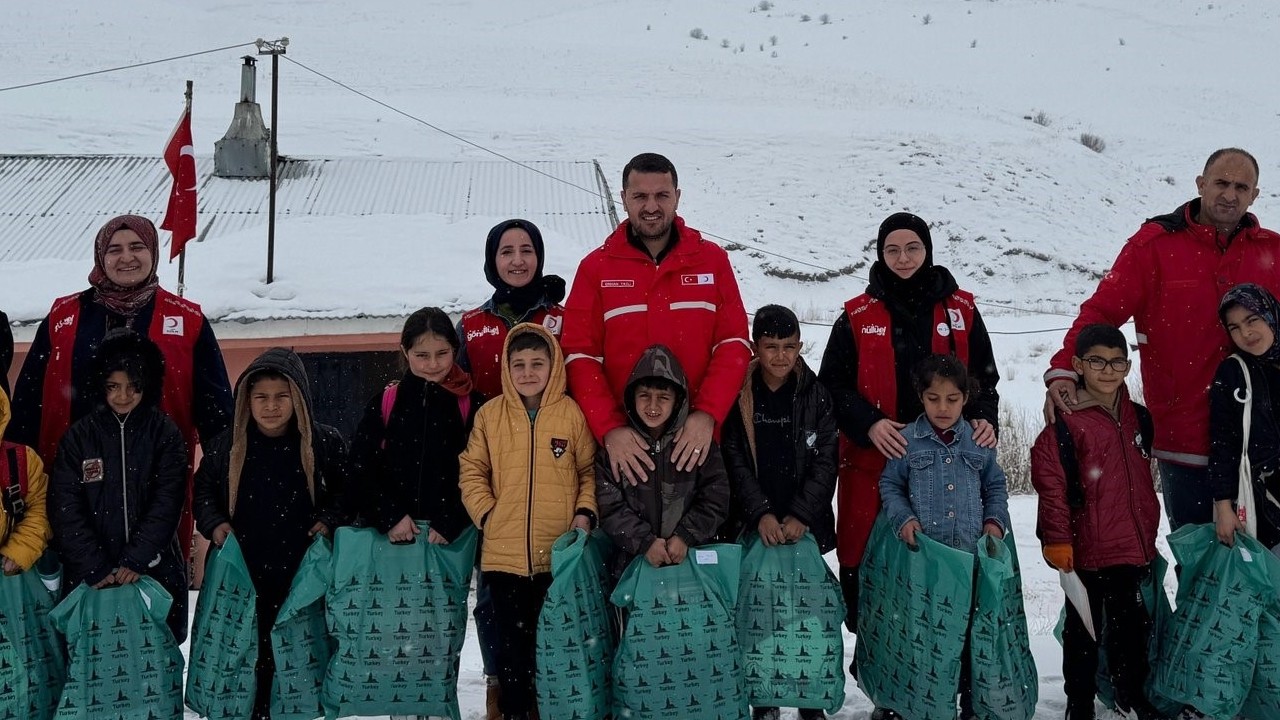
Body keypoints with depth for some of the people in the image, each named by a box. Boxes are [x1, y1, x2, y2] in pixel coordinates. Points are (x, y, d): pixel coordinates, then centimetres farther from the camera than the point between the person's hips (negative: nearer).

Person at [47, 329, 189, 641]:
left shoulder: (164, 433, 2)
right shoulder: (79, 436, 4)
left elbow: (167, 502, -5)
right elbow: (65, 507, -2)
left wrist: (135, 560, -15)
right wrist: (95, 567, -12)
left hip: (154, 572, 0)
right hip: (89, 579, 1)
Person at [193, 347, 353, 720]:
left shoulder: (325, 443, -3)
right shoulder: (227, 445, 2)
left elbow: (350, 492, 9)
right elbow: (203, 490, 15)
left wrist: (329, 520, -7)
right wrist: (214, 523, -2)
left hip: (303, 576, -1)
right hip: (242, 577, 1)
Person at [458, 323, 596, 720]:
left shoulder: (572, 414, 0)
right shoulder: (490, 414, 3)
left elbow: (589, 471, 5)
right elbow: (472, 471, 7)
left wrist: (584, 513, -7)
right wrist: (485, 513, -4)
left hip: (560, 554, -1)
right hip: (504, 553, 1)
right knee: (511, 641, 9)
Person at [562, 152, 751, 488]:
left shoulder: (712, 259, 6)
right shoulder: (596, 267, 4)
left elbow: (733, 343, 2)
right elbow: (580, 355, -2)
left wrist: (707, 415, -13)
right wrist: (610, 429, -15)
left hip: (697, 439, 1)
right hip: (624, 446, 0)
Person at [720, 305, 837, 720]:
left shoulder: (816, 396, 4)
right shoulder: (738, 397, 1)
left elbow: (825, 463, 0)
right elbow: (735, 463, -3)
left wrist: (801, 515, -11)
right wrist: (760, 514, -14)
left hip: (806, 526, 1)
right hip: (754, 527, 0)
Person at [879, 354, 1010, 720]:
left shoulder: (979, 441, 7)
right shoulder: (907, 440, 0)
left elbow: (995, 486, 18)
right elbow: (890, 485, 6)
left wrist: (995, 519, 3)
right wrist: (904, 517, -8)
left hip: (972, 554, 2)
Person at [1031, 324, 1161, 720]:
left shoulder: (1138, 418, 8)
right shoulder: (1066, 423, -13)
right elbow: (1049, 482, -17)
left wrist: (1149, 535, 22)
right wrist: (1057, 539, -17)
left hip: (1133, 549, 6)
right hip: (1087, 550, -6)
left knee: (1132, 625, 18)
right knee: (1083, 630, 6)